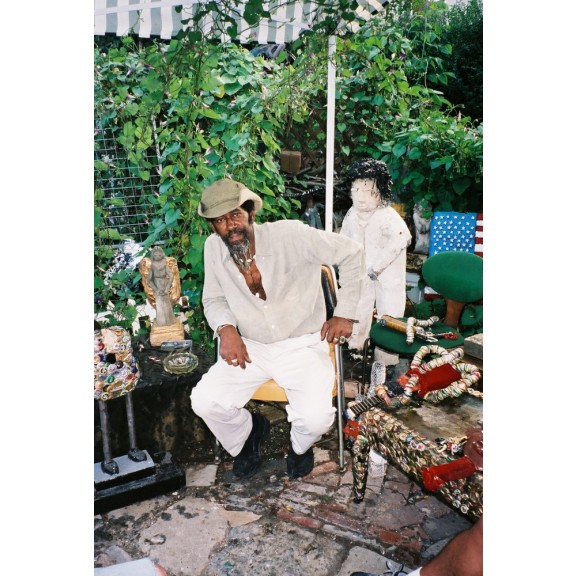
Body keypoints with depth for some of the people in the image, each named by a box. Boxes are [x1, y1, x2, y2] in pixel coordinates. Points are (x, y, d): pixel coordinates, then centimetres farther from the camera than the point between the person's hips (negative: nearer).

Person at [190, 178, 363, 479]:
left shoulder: (290, 234, -19)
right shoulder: (213, 248, -6)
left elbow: (351, 253, -9)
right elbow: (213, 299, 9)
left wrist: (344, 313, -7)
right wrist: (226, 329, -14)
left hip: (301, 345, -3)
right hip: (250, 347, 4)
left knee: (315, 419, -23)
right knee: (204, 401, -16)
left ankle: (300, 445, 19)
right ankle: (247, 434, 20)